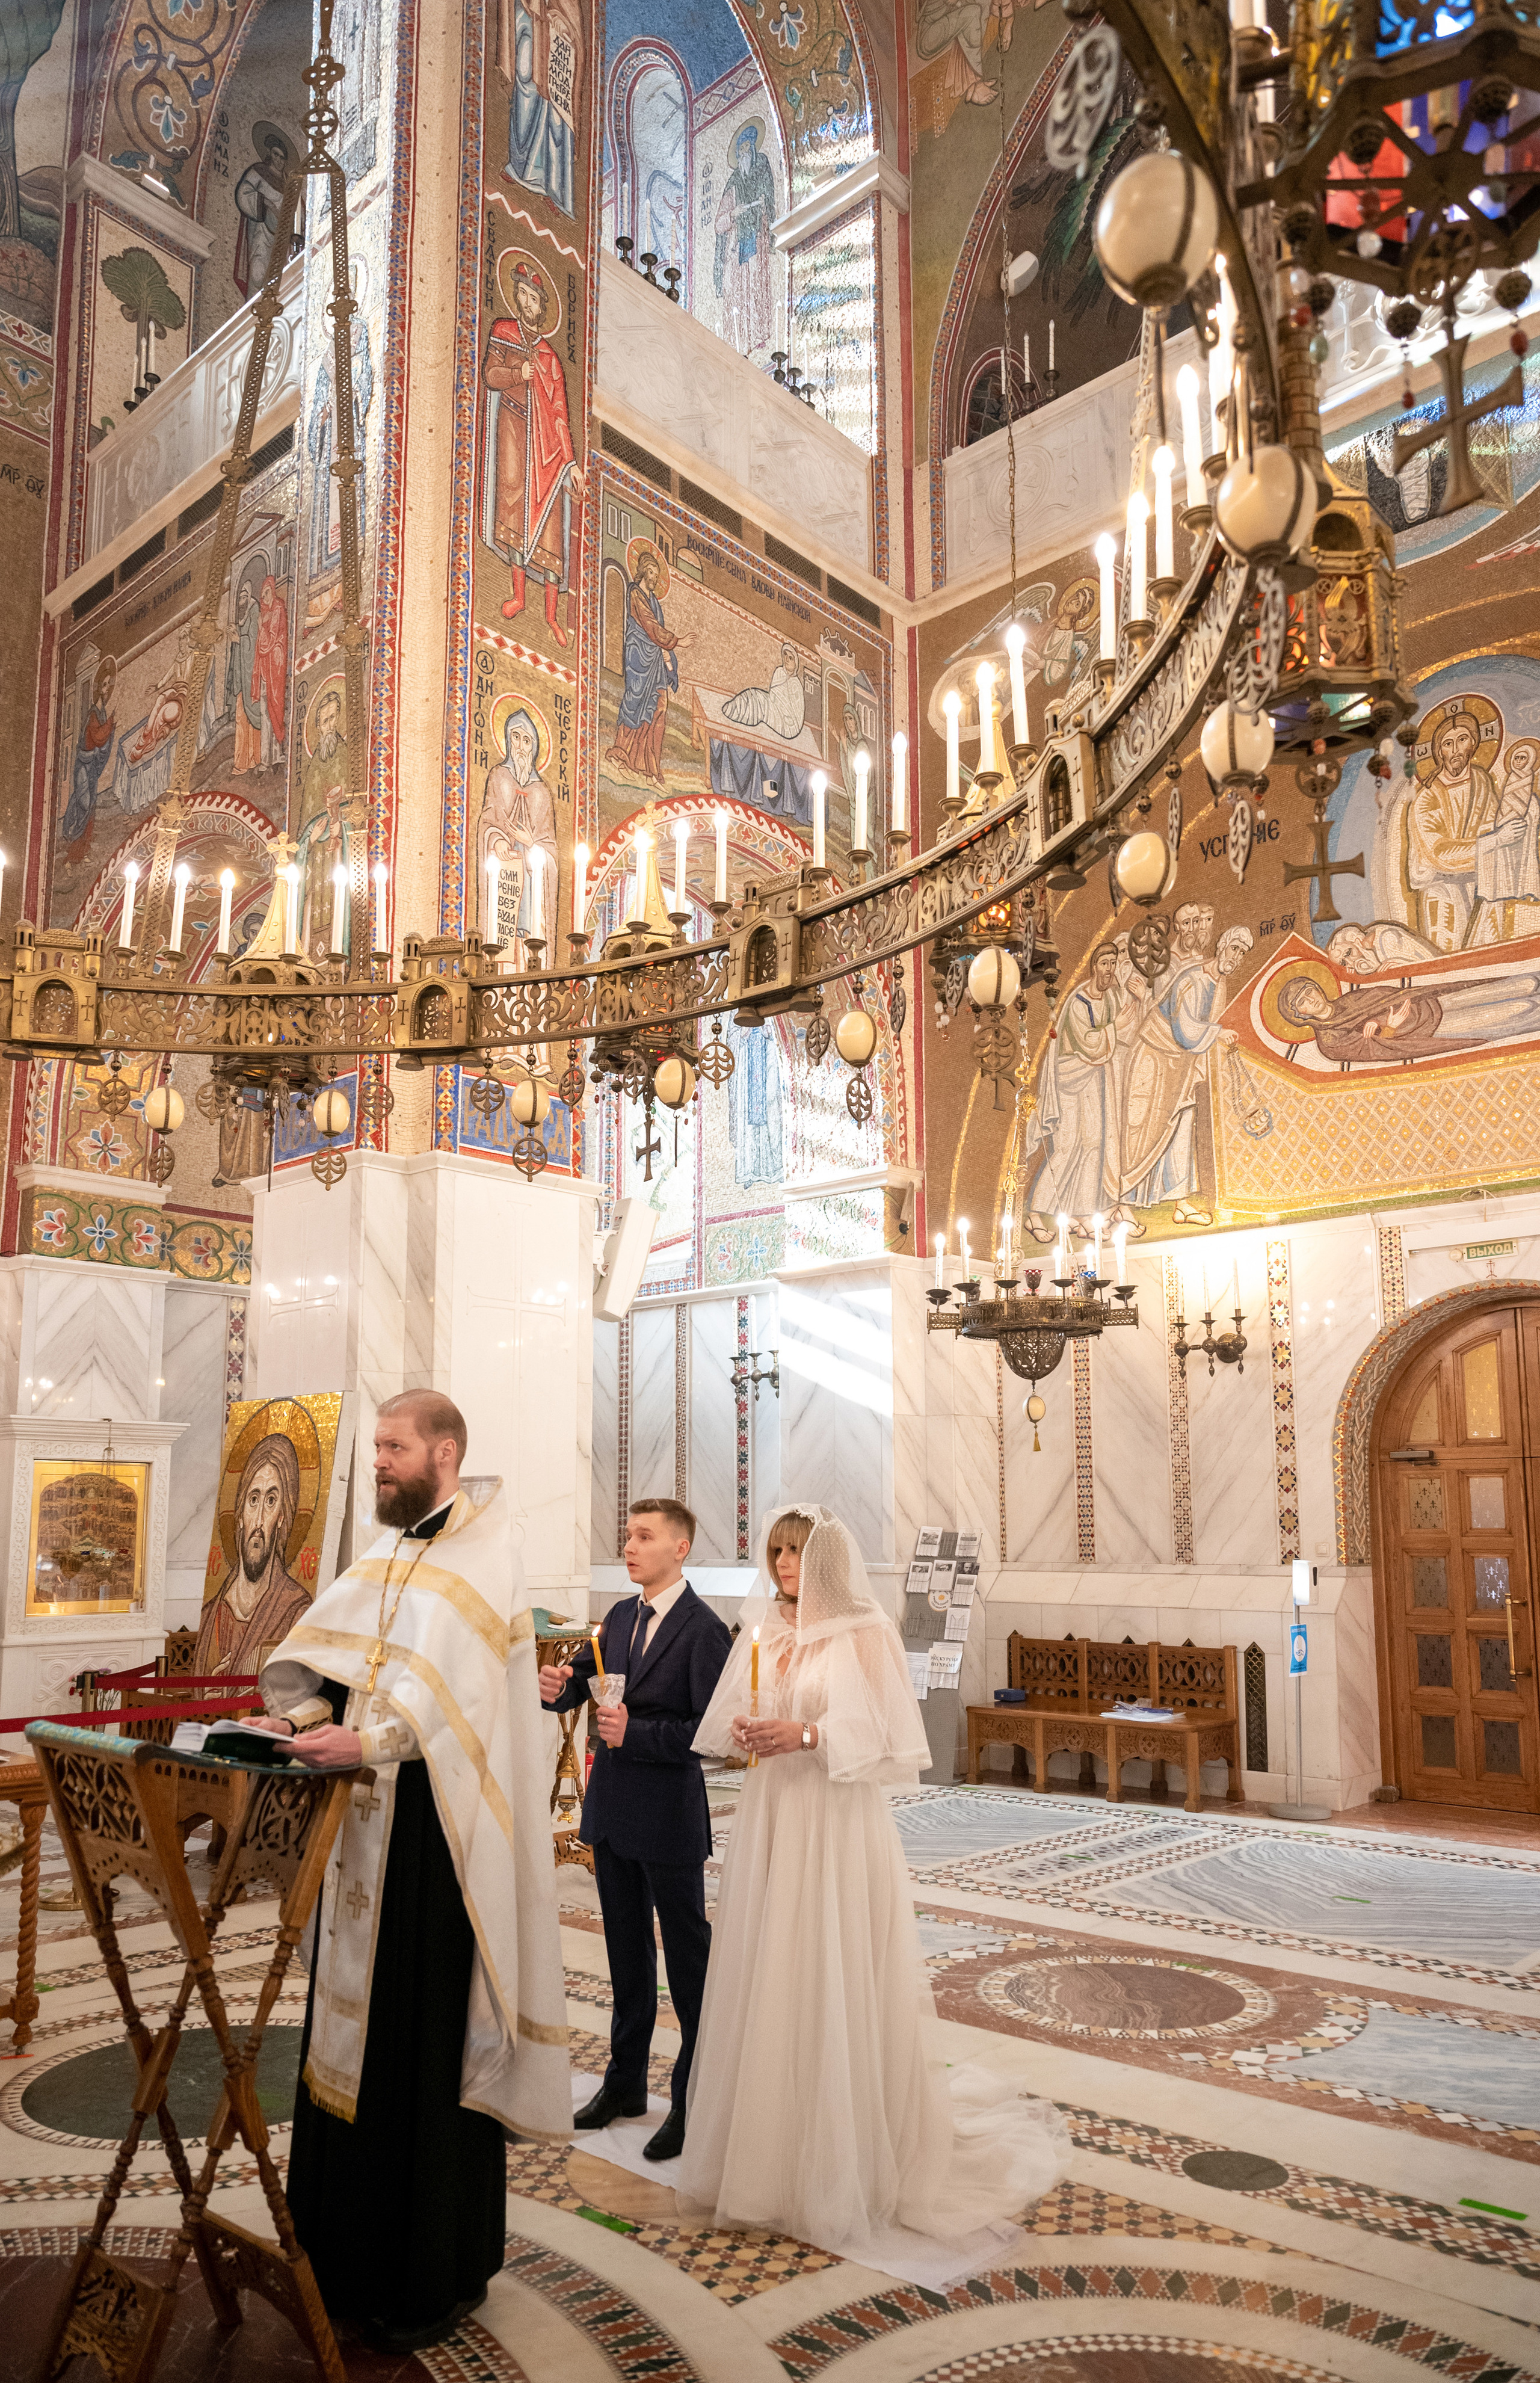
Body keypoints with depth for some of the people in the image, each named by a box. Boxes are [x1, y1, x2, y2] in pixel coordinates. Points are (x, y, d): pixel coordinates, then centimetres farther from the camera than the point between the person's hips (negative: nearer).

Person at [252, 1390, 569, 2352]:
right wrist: (303, 1715, -11)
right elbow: (329, 1646, 7)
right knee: (359, 2027, 15)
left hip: (437, 1828, -8)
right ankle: (356, 2247, 30)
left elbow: (455, 1693, -23)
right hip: (370, 1821, 8)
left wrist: (367, 1742, -33)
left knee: (433, 2040, 1)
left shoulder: (482, 1557, -12)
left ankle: (441, 2275, 16)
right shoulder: (390, 1556, 13)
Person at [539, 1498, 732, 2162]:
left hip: (669, 1815, -7)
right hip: (612, 1810, 8)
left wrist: (635, 1733, -27)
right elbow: (583, 1683, 10)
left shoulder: (704, 1630, -16)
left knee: (688, 1959, 6)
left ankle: (694, 2101, 18)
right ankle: (626, 2083, 35)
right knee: (627, 1954, 20)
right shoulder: (620, 1617, 7)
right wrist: (558, 1688, -12)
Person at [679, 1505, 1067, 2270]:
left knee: (836, 1987, 0)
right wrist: (744, 1733, -11)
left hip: (840, 1828, -5)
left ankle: (848, 2164, 13)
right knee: (765, 1983, 9)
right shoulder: (760, 1635, 9)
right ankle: (767, 2145, 23)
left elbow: (889, 1738, -11)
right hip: (769, 1825, 5)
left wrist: (808, 1735, -21)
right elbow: (720, 1725, 10)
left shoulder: (864, 1637, -7)